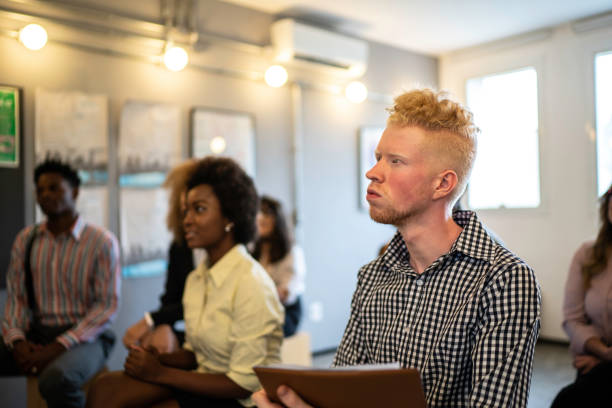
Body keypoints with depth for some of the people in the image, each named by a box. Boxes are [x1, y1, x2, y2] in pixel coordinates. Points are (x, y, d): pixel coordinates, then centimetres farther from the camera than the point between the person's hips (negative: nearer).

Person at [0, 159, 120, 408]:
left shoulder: (102, 242, -5)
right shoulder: (25, 239, 9)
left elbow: (107, 306, -9)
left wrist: (57, 347, -16)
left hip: (84, 337, -4)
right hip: (35, 334, 4)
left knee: (56, 377, -35)